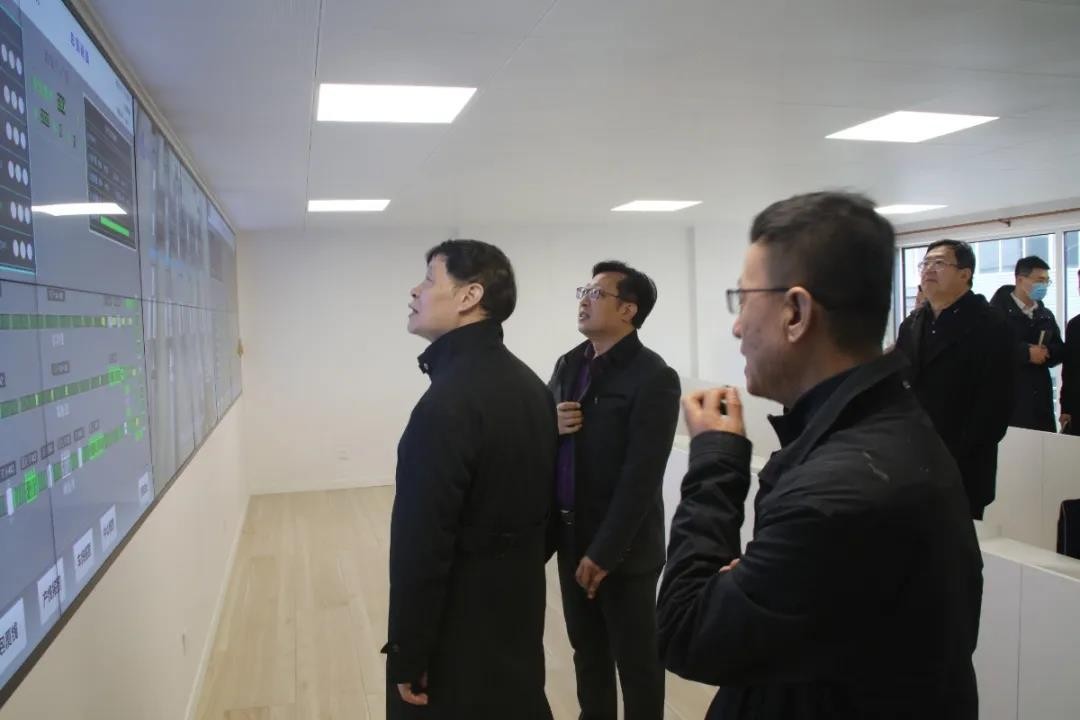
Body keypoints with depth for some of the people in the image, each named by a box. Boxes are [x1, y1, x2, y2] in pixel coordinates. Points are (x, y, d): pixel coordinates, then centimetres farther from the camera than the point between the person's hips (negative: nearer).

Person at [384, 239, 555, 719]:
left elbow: (421, 544, -24)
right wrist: (515, 572, 19)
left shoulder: (448, 401, -25)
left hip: (460, 631, -8)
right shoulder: (529, 384, 3)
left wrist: (408, 653, -15)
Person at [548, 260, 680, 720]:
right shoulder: (569, 365, 7)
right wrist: (549, 427, -11)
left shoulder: (654, 377, -15)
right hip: (571, 536, 7)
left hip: (624, 548, -6)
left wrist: (605, 551, -17)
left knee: (636, 659, 10)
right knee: (587, 650, 20)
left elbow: (641, 477, -18)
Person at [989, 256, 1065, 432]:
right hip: (1005, 394, -6)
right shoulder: (998, 310, -3)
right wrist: (1026, 352, -14)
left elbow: (1060, 351, 17)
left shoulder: (1046, 315, 18)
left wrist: (1046, 352, -5)